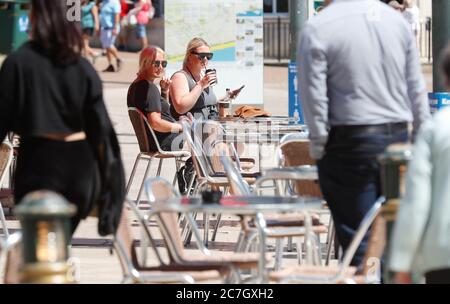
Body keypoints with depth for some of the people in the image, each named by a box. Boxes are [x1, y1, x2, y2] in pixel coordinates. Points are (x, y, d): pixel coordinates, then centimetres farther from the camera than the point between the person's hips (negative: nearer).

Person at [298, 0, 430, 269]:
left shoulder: (318, 29, -9)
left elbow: (313, 96, -11)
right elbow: (417, 89, 9)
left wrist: (318, 146, -1)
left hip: (350, 144, -4)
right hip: (397, 138, 4)